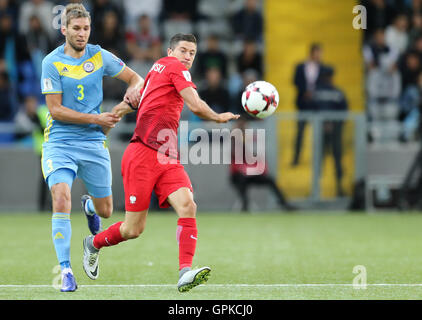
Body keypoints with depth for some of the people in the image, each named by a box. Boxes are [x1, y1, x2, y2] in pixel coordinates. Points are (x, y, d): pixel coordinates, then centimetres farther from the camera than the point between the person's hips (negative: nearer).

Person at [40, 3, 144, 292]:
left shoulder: (99, 56, 2)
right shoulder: (52, 62, -7)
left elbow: (135, 78, 12)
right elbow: (56, 109, -10)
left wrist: (133, 89, -12)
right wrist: (97, 119, -14)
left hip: (94, 143, 3)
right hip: (60, 142, -3)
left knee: (105, 212, 10)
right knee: (61, 199, -24)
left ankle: (90, 205, 49)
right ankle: (66, 270, -18)